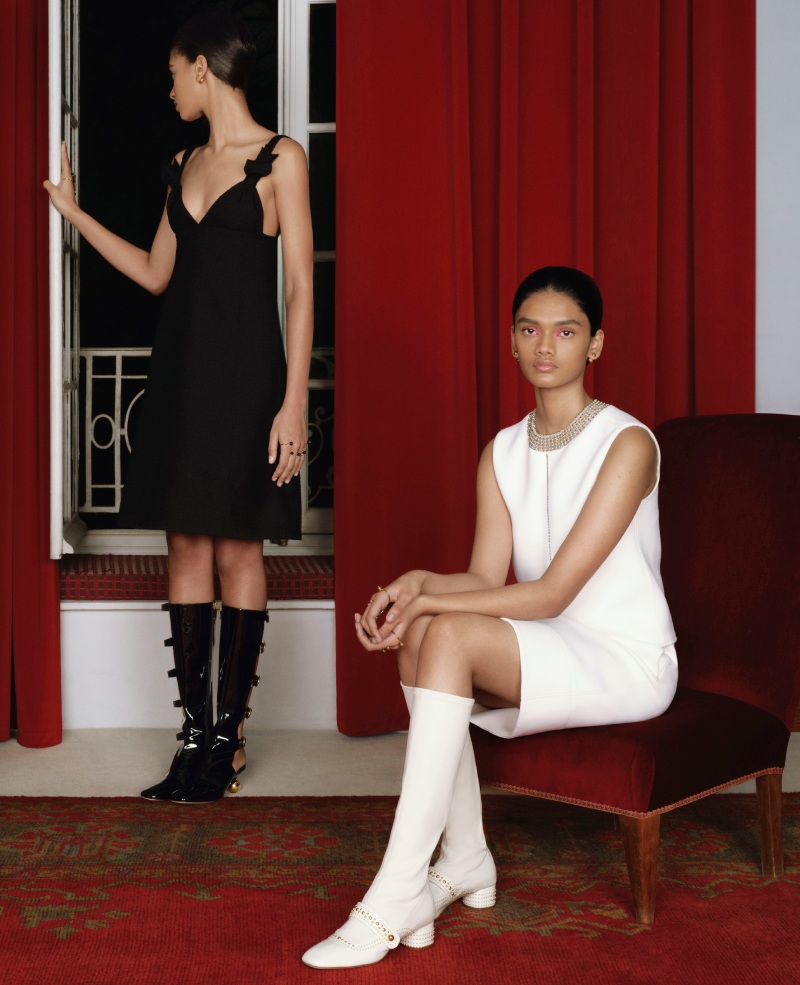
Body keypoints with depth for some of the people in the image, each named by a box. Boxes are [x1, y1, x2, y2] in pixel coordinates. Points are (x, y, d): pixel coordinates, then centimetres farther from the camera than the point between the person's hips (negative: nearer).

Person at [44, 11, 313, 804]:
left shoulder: (279, 158, -5)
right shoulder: (184, 165, 15)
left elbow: (300, 289, -9)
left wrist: (294, 401, -15)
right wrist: (74, 214, 22)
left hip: (244, 371, -6)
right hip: (180, 367, 7)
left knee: (237, 550, -2)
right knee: (185, 546, 4)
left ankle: (229, 733, 7)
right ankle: (195, 732, 10)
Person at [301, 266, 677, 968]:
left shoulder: (627, 444, -13)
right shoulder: (502, 454, 9)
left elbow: (552, 593, -20)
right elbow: (487, 578, -1)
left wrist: (427, 603, -24)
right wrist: (418, 583, -23)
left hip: (631, 663, -7)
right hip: (545, 657, 7)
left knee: (449, 633, -28)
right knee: (421, 636, -19)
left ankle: (398, 895, -28)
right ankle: (466, 861, -9)